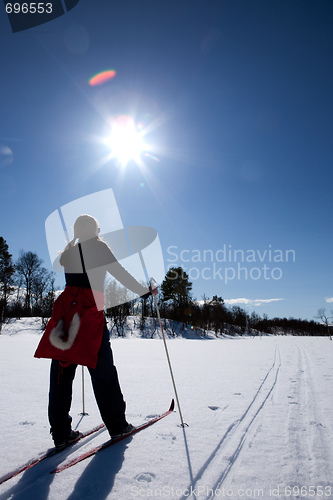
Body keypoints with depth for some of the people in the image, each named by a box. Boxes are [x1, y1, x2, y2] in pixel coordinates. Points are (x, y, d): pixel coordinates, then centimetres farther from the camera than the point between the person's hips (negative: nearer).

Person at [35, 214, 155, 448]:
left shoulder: (68, 251, 15)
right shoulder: (99, 247, 1)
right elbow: (121, 274, 0)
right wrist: (146, 291, 9)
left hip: (65, 309, 5)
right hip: (90, 311, -5)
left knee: (61, 371, 9)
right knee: (103, 371, 4)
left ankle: (61, 432, 14)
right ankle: (117, 424, 15)